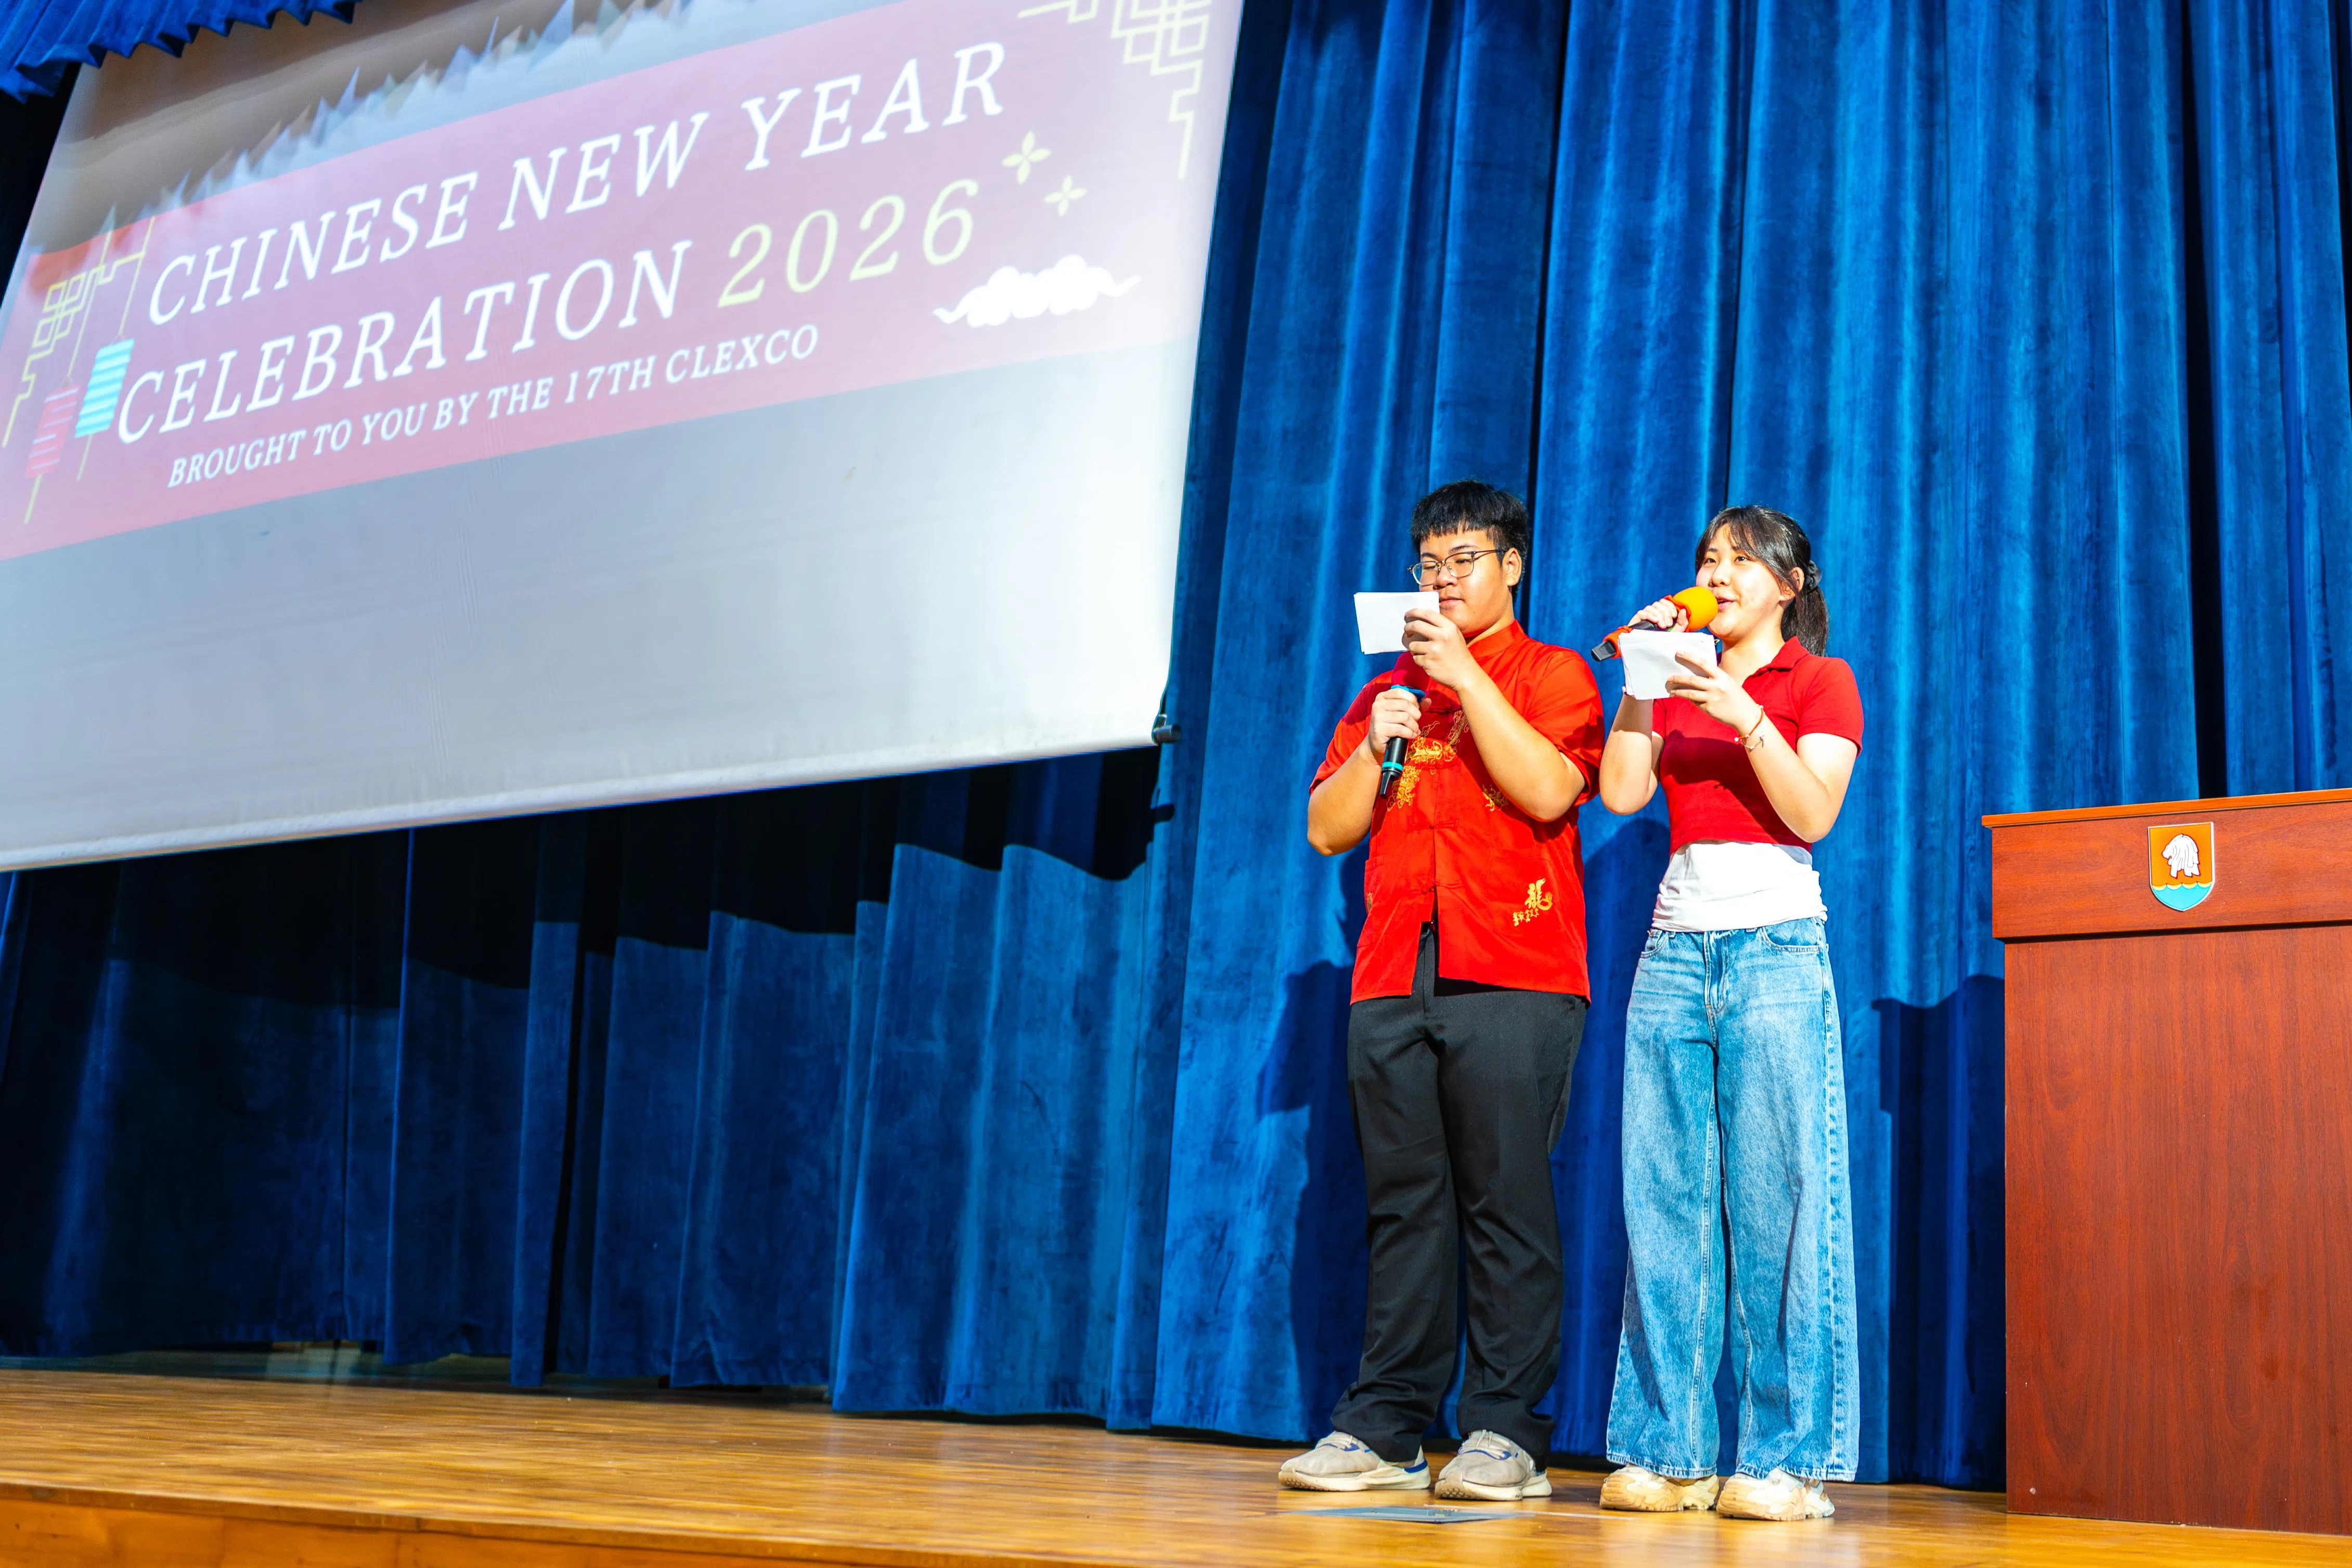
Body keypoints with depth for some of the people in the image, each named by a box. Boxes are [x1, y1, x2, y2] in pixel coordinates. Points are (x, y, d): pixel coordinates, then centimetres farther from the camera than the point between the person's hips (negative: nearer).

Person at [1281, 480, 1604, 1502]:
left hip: (1511, 981, -4)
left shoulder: (1552, 675, 9)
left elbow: (1545, 790, -10)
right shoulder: (1388, 690, 22)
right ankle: (1384, 1429, 4)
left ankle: (1507, 1435, -2)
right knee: (1402, 1207, 3)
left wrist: (1465, 673, -10)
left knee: (1506, 1207, -6)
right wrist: (1375, 746, 0)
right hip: (1392, 983, 4)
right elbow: (1326, 829, 16)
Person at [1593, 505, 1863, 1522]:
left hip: (1775, 944, -4)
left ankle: (1785, 1458, -3)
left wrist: (1741, 714, -16)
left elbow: (1813, 813, -7)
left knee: (1774, 1198, -8)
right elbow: (1621, 792, 4)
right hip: (1676, 944, 4)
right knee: (1665, 1199, -2)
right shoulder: (1678, 686, 20)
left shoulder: (1820, 681, 9)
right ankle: (1668, 1448, 2)